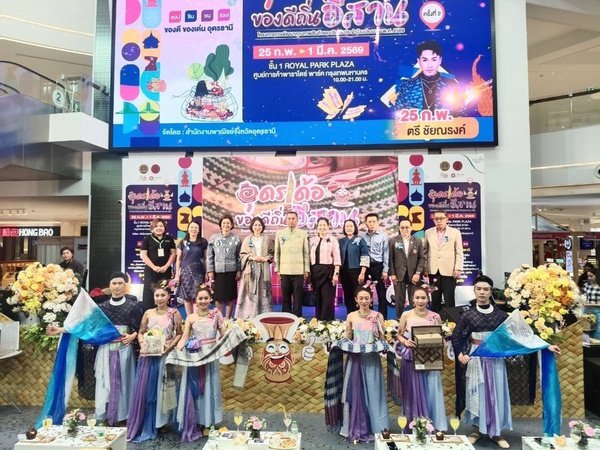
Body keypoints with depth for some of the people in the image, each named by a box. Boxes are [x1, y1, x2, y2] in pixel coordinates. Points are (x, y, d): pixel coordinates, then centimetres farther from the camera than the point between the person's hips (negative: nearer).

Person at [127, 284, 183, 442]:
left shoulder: (174, 313, -1)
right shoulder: (148, 313, 7)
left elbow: (179, 334, 0)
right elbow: (140, 333, 12)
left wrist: (170, 346, -13)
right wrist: (142, 344, -6)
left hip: (165, 356, -2)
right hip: (148, 356, 2)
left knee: (160, 389, 4)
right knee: (144, 390, 6)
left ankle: (156, 424, 19)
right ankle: (141, 426, 21)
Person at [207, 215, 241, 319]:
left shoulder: (236, 239, 4)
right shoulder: (214, 238, 3)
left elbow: (239, 256, 4)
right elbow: (209, 256, 3)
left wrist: (239, 271, -1)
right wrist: (210, 271, -2)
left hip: (231, 271, 0)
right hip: (218, 271, 0)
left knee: (230, 295, 5)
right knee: (218, 296, 4)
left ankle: (227, 318, 17)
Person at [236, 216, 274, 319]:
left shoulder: (267, 239, 7)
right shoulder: (247, 239, 6)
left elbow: (272, 253, 8)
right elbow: (242, 254, 4)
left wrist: (266, 258, -10)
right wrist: (252, 257, -11)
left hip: (263, 270, 0)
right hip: (250, 270, 0)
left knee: (263, 293, 0)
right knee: (250, 293, -3)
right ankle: (249, 317, 3)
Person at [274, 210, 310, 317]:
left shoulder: (303, 234, 4)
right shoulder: (279, 233, 6)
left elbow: (306, 253, 4)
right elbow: (277, 253, 7)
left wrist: (307, 270, 0)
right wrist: (277, 269, 3)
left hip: (299, 271, -1)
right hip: (284, 271, 1)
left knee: (298, 298, 2)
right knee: (286, 298, 8)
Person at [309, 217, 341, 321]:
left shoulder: (332, 239, -1)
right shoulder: (312, 240, 10)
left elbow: (336, 258, -5)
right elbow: (310, 257, 9)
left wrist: (336, 274, -12)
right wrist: (309, 274, 6)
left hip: (328, 271, -4)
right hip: (315, 272, 4)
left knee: (328, 298, -2)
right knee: (318, 298, 9)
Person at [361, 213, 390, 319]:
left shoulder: (383, 236, 2)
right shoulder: (362, 236, 4)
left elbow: (386, 254, 0)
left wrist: (385, 270, -6)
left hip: (378, 266, -1)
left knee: (381, 293, 3)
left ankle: (383, 318, 11)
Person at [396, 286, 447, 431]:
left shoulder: (435, 317, 1)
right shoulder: (406, 315, -2)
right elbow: (399, 335, 5)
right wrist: (405, 342, -14)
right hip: (411, 360, 0)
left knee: (431, 392, 3)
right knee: (413, 393, 7)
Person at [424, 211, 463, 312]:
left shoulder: (455, 232, 2)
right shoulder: (428, 232, 8)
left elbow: (459, 252, 0)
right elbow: (425, 251, 10)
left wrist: (458, 269, -7)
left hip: (449, 271, -2)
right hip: (434, 271, 2)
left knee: (449, 300, 1)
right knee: (435, 299, 8)